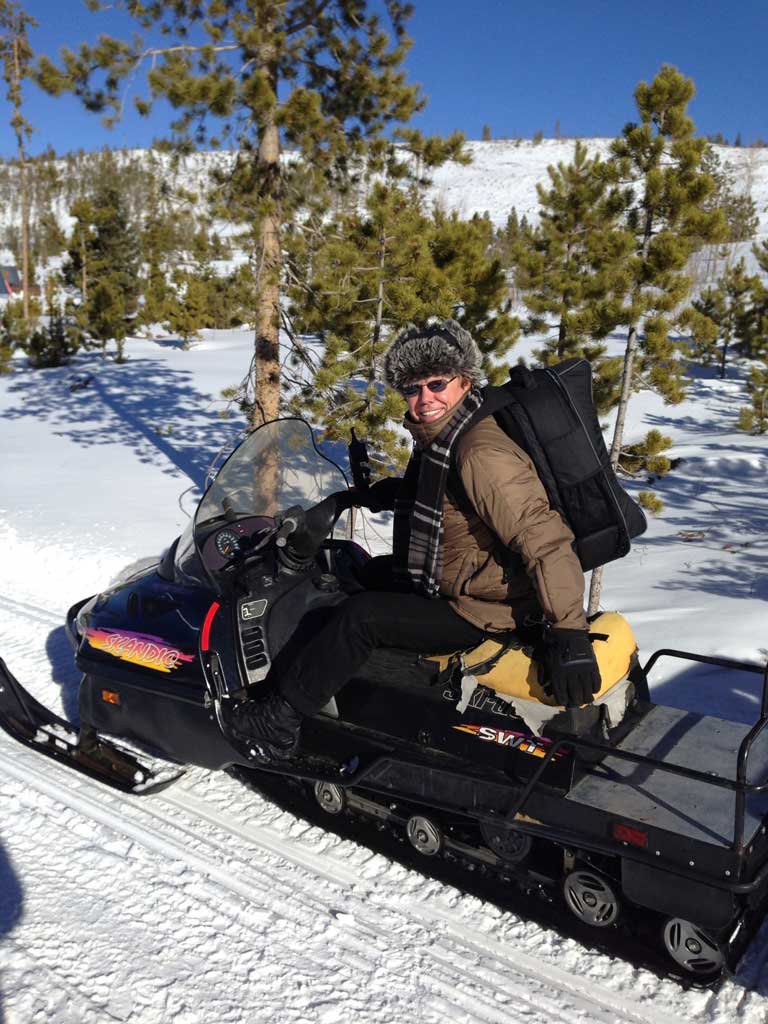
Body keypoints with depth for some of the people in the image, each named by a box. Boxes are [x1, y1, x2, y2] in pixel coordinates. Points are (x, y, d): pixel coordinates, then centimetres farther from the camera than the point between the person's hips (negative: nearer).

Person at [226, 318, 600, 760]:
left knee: (360, 615, -18)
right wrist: (385, 492, 12)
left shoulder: (482, 454, -26)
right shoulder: (441, 438, 4)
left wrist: (569, 633, -35)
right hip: (450, 586, 11)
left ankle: (279, 722, -3)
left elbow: (546, 542, -31)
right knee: (362, 580, 21)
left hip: (479, 613, -11)